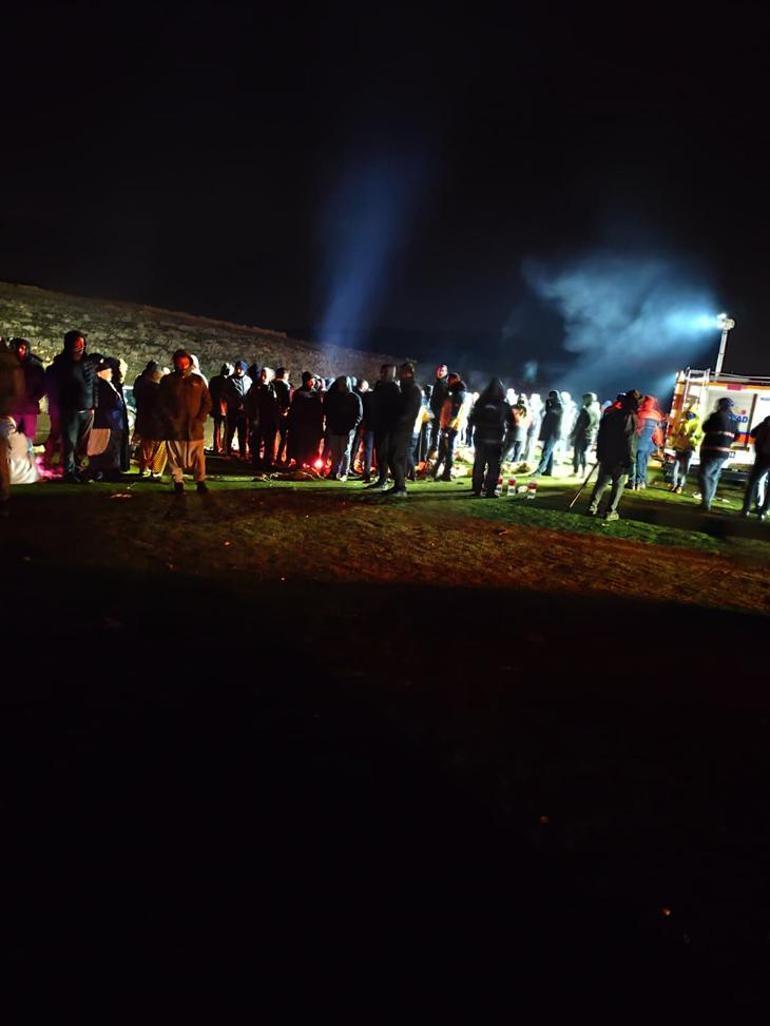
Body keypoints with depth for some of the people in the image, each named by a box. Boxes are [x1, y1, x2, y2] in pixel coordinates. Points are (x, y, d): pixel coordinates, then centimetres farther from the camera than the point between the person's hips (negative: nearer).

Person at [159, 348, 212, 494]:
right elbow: (161, 403, 6)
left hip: (194, 427, 0)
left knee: (198, 456, 0)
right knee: (175, 456, 4)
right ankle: (178, 482, 14)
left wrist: (200, 419, -4)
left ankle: (200, 481, 11)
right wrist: (170, 419, -5)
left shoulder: (198, 380, 8)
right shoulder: (167, 381, 7)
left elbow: (207, 402, 8)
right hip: (174, 427, 0)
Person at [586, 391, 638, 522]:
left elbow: (600, 436, 10)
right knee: (618, 485, 2)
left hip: (606, 456, 5)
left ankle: (593, 506, 6)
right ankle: (610, 511, -3)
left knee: (601, 482, 14)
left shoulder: (610, 415, 7)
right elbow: (629, 442, -14)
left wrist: (600, 454, 16)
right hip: (622, 458, -5)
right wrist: (630, 459, -10)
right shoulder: (631, 418, -10)